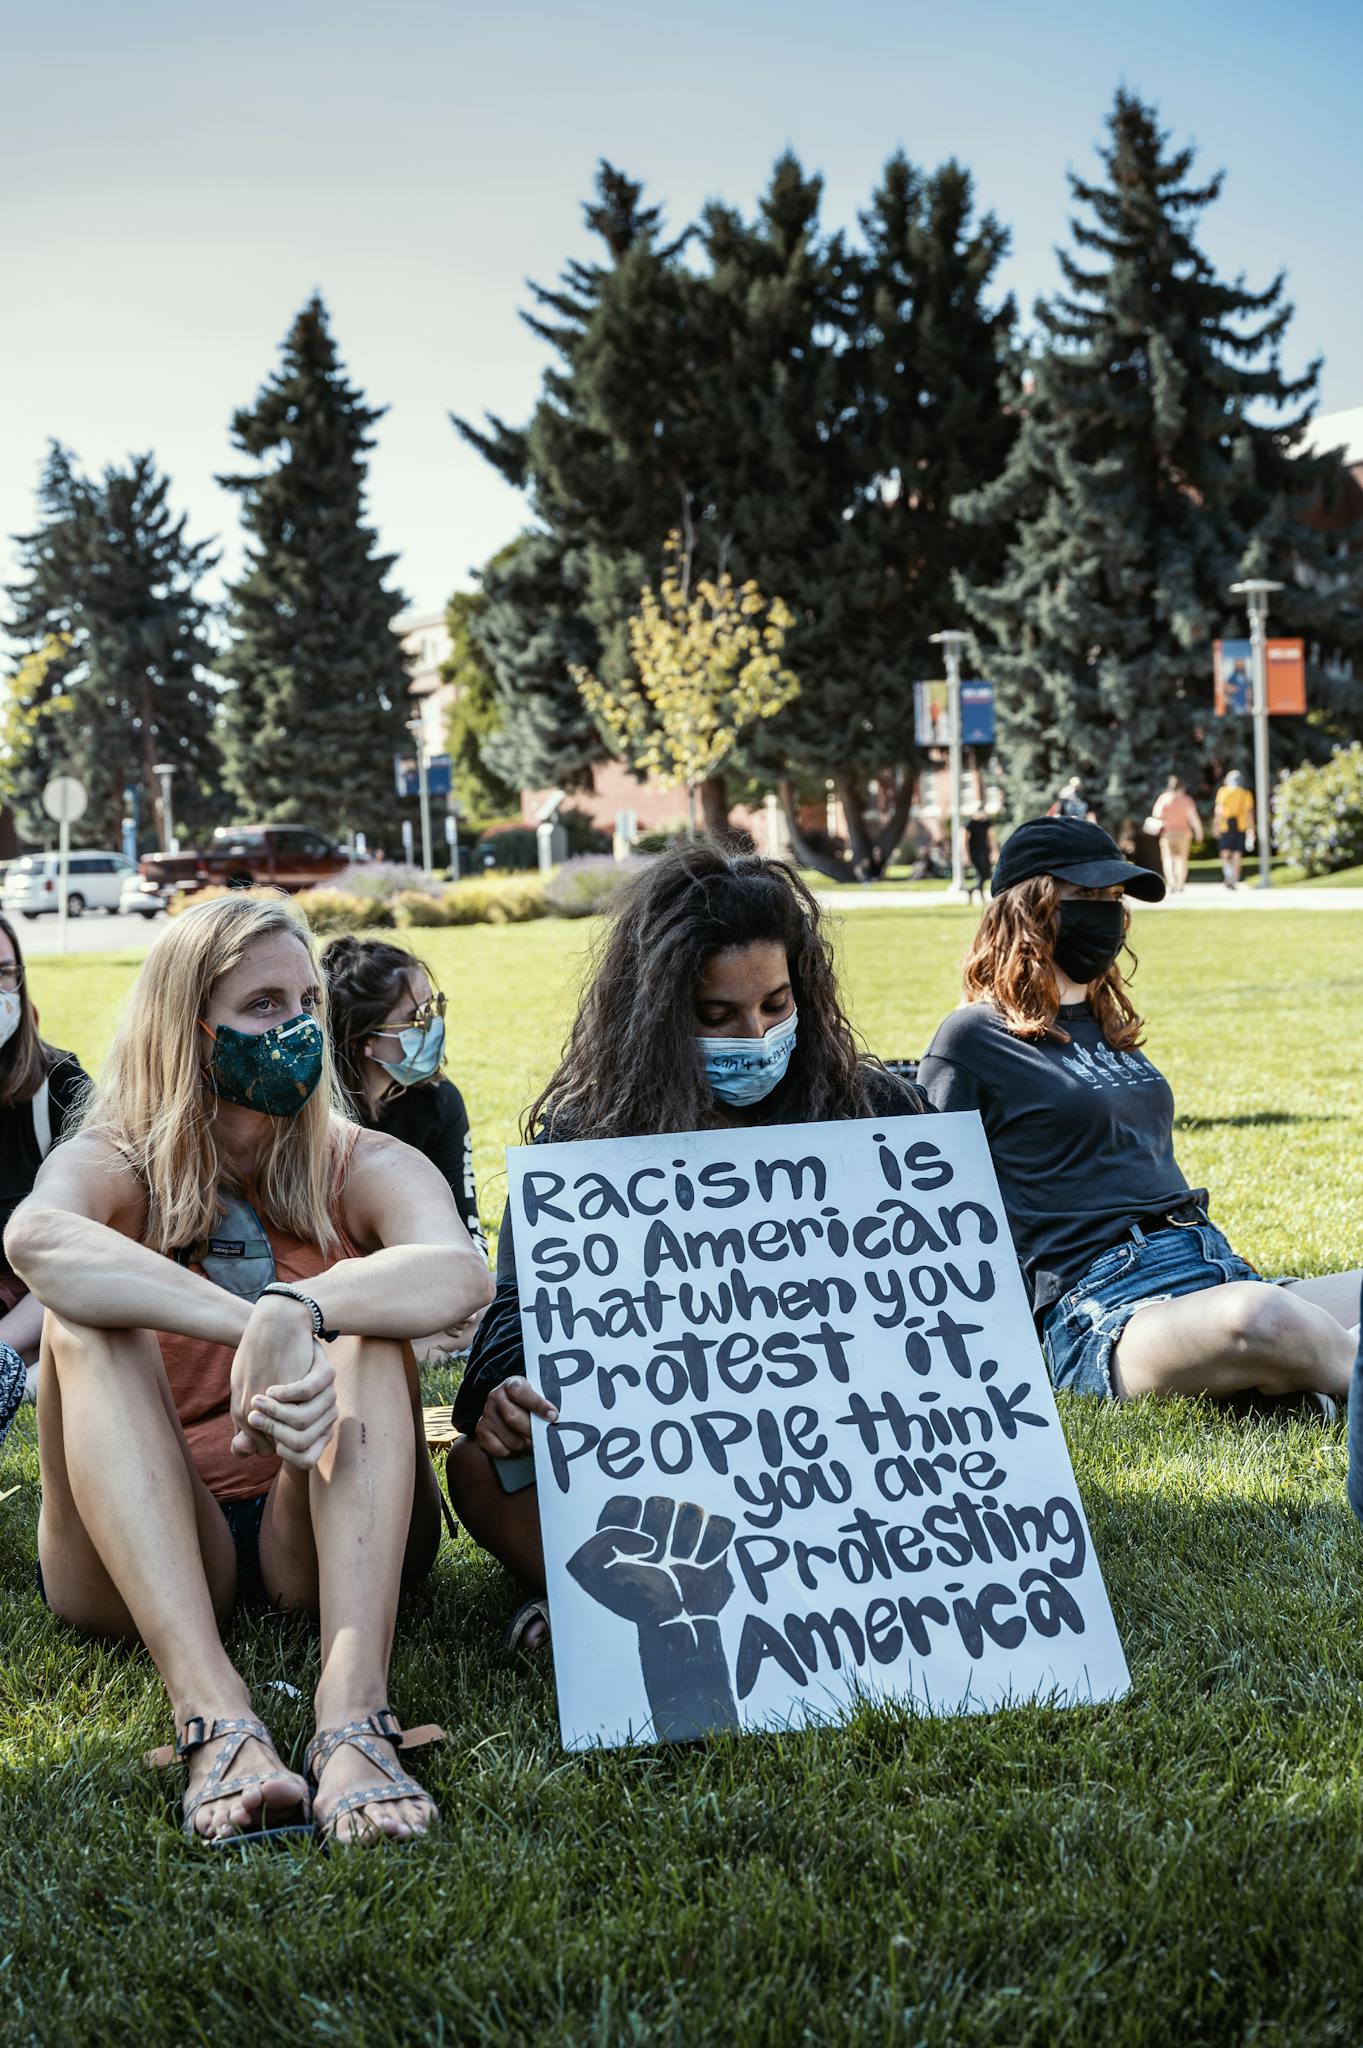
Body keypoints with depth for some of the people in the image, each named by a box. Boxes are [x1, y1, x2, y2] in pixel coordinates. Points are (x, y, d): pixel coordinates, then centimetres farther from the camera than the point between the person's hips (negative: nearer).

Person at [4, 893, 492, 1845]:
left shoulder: (364, 1168, 2)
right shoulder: (115, 1168, 0)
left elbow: (463, 1272, -24)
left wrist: (296, 1312, -44)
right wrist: (251, 1326, -43)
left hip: (329, 1538, 0)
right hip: (144, 1556, 0)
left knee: (359, 1321, -24)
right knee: (84, 1323, -24)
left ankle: (355, 1706, -44)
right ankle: (213, 1714, -44)